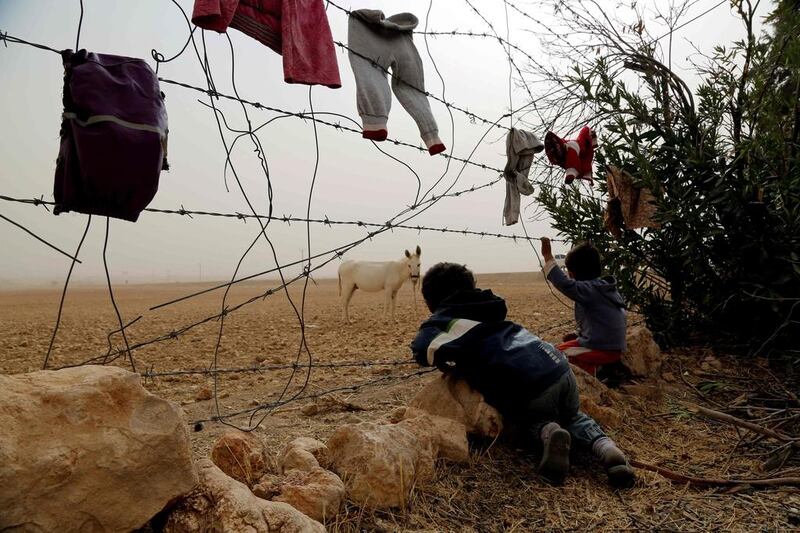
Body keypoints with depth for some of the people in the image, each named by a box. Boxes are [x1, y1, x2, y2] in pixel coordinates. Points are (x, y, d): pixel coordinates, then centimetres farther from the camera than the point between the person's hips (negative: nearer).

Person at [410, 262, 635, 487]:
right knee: (573, 417, 36)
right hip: (560, 367, 6)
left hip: (530, 387, -6)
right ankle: (606, 448, 6)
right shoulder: (487, 309, 26)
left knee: (531, 420, 30)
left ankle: (548, 432, -4)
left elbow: (423, 349, -12)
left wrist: (460, 368, 5)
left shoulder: (440, 322, 6)